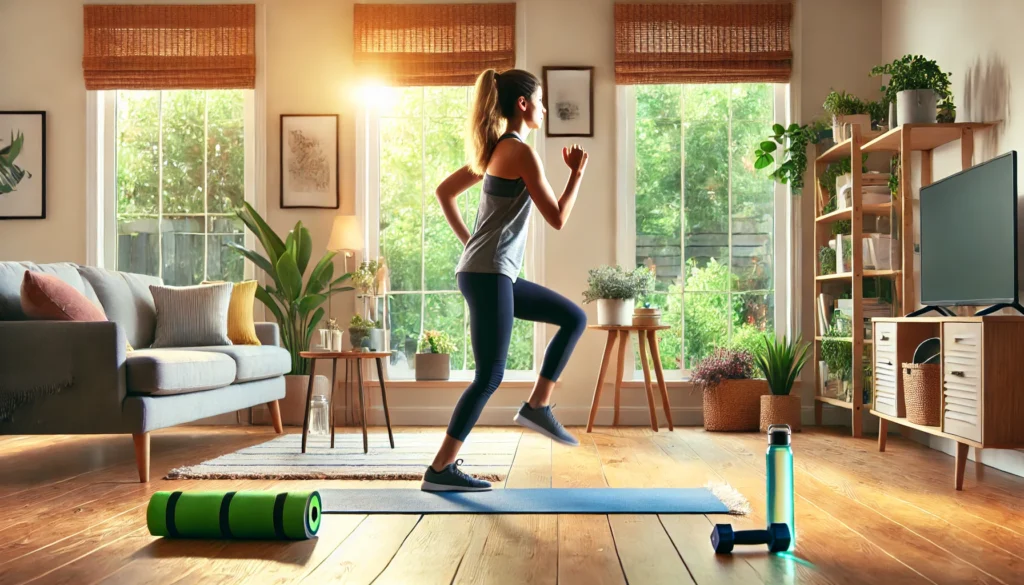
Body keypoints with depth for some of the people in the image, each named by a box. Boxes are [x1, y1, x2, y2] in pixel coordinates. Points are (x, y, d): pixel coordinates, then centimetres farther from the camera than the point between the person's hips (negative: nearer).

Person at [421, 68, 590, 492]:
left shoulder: (494, 150, 15)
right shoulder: (521, 153, -13)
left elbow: (444, 192, 21)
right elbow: (557, 219, -13)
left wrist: (467, 240, 18)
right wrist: (577, 173, 0)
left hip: (493, 273, 10)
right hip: (488, 274, -10)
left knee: (574, 318, 15)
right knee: (490, 376, -5)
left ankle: (536, 407, 14)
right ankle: (440, 470, 2)